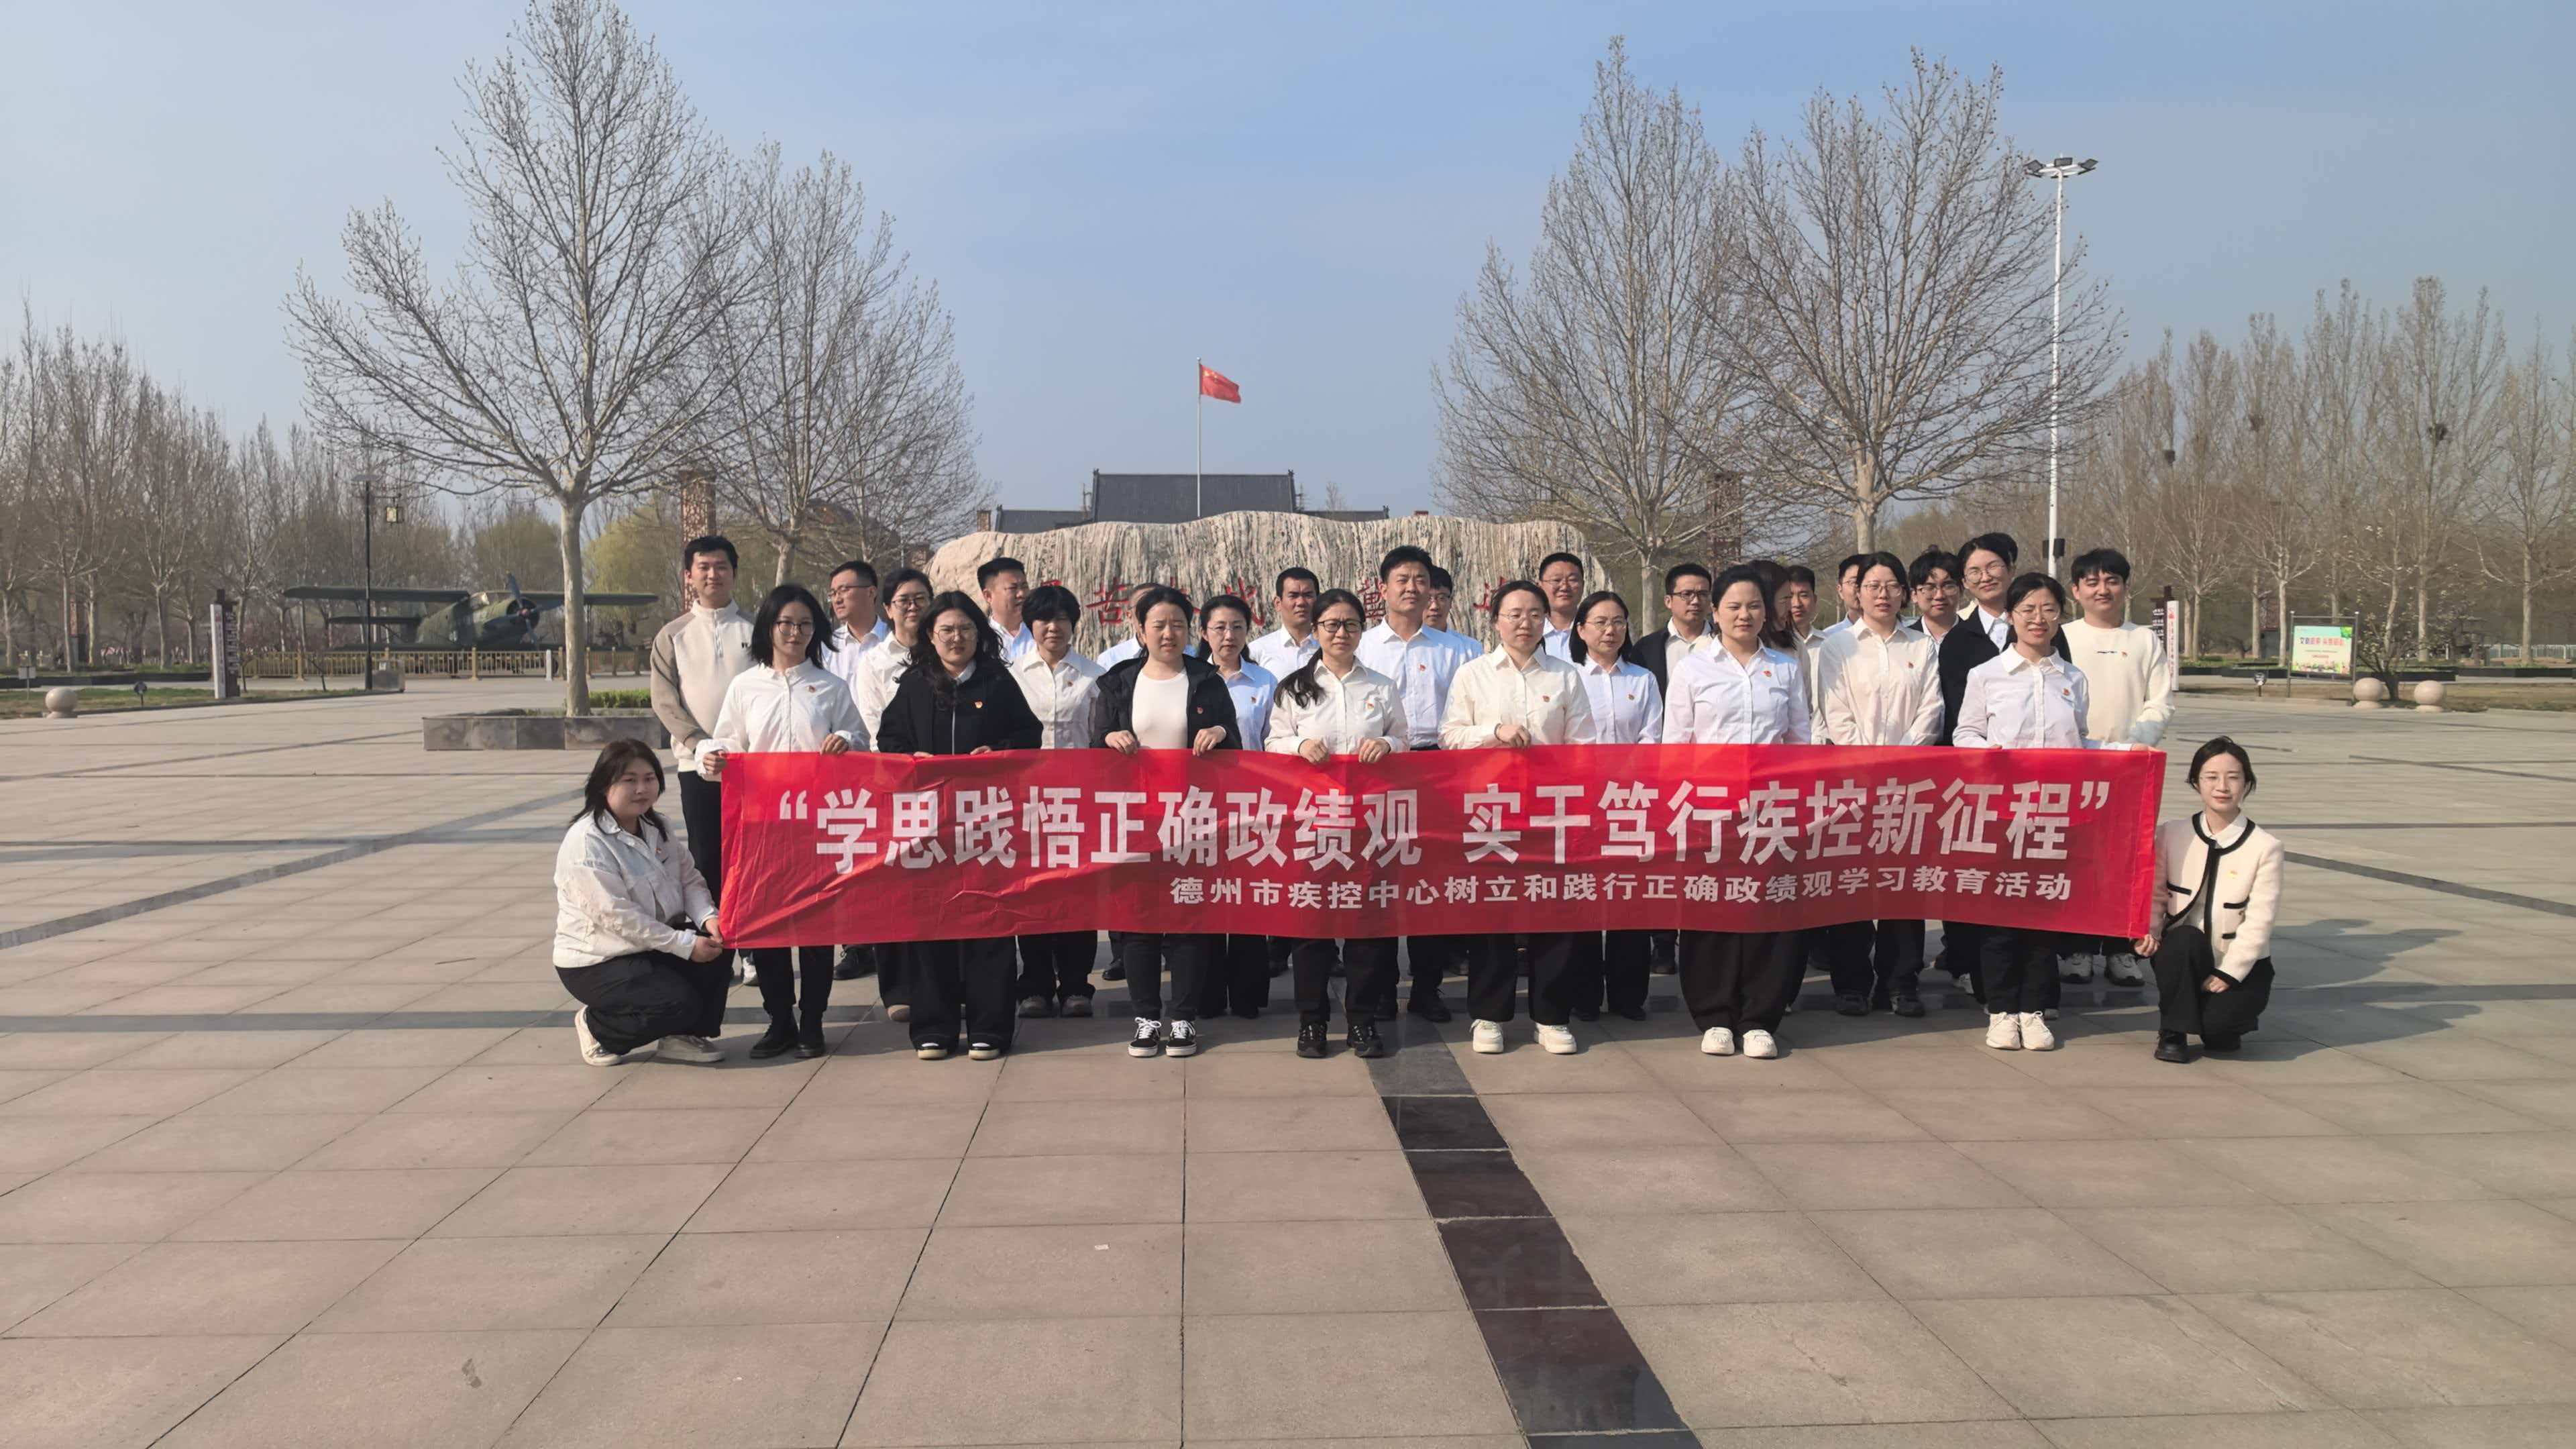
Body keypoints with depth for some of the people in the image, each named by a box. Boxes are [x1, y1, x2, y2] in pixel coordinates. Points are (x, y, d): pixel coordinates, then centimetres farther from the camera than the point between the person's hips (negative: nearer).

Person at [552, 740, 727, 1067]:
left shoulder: (656, 827, 6)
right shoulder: (586, 843, -22)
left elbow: (689, 878, 3)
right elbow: (617, 916, -27)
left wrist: (708, 917, -19)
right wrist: (685, 944, -27)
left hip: (653, 944, 8)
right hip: (597, 962, -8)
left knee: (715, 948, -16)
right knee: (679, 1003, -23)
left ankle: (682, 1034, 4)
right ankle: (598, 1029, 5)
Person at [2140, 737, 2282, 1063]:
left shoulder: (2266, 846, -7)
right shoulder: (2171, 834, -1)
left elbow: (2259, 921, -11)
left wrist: (2228, 974, -17)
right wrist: (2150, 932, -22)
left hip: (2241, 963, -1)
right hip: (2183, 956, 1)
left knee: (2217, 1030, -25)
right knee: (2184, 939, -34)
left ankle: (2230, 1013, 15)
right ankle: (2172, 1033, -14)